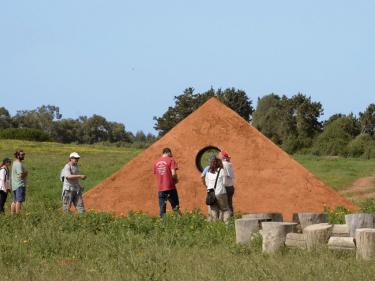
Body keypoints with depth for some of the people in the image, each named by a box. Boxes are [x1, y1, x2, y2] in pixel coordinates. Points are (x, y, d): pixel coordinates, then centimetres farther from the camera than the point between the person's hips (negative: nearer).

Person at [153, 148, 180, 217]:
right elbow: (173, 173, -13)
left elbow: (156, 174, 14)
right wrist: (176, 180, 6)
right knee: (175, 206, 5)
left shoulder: (156, 162, 11)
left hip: (160, 189, 4)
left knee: (162, 209, 6)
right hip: (170, 187, -4)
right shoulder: (171, 160, -3)